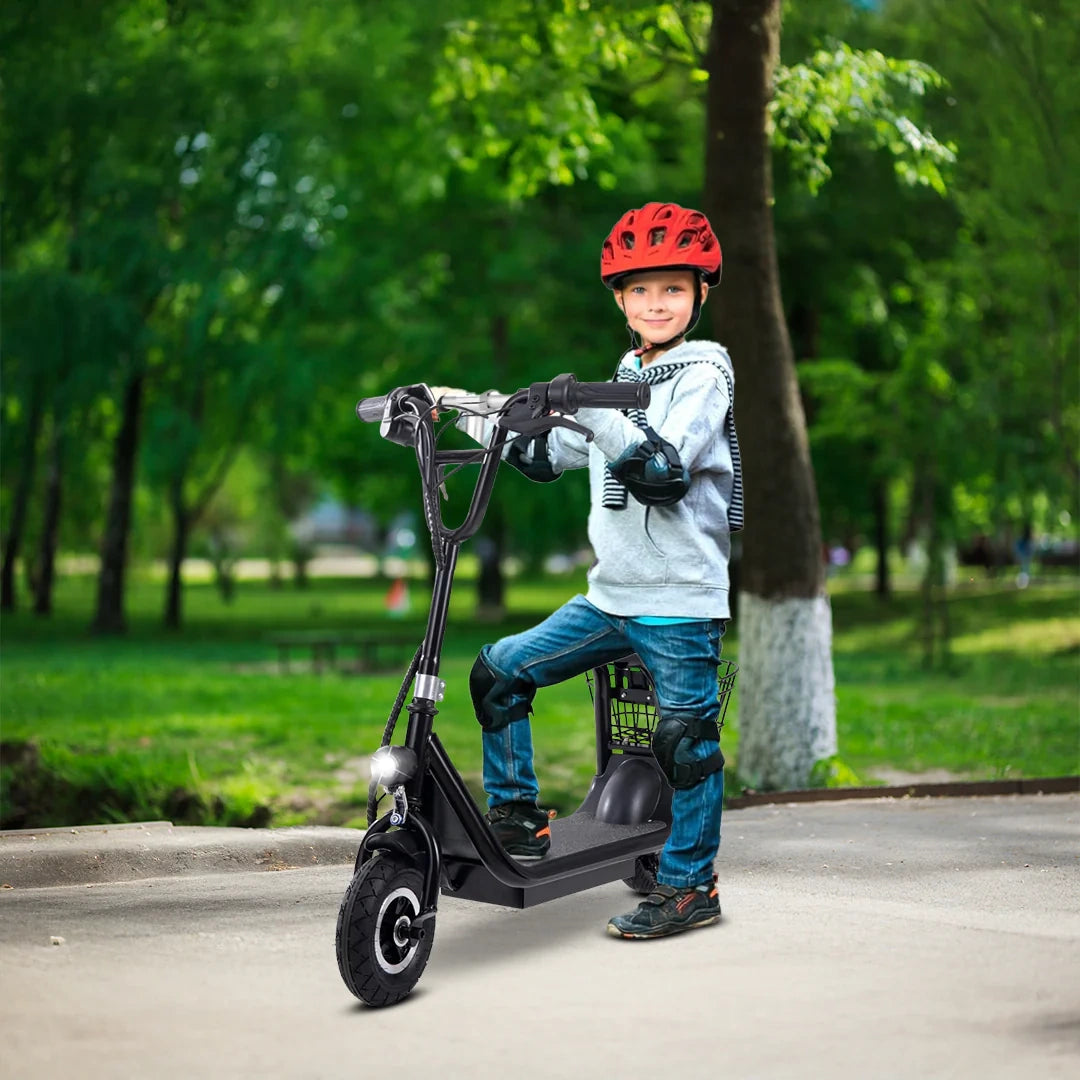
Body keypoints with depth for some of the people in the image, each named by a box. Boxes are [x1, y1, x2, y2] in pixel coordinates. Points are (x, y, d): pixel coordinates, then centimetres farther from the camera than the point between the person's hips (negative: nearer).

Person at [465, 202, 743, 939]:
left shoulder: (704, 371, -6)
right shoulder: (624, 380, 16)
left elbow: (663, 469, -21)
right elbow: (544, 456, 19)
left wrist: (590, 413, -29)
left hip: (681, 601, -7)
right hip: (611, 597, 7)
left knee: (685, 738, -3)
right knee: (499, 671, 2)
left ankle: (689, 886, 12)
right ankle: (519, 820, 13)